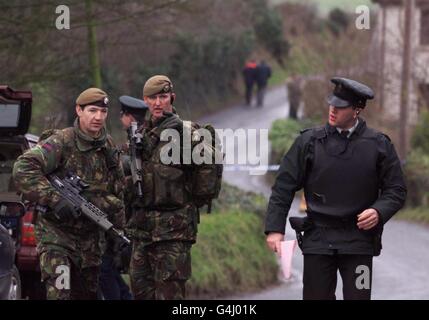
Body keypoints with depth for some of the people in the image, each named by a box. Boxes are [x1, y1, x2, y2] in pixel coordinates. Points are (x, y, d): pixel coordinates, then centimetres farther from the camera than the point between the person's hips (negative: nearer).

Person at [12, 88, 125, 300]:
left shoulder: (108, 147, 7)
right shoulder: (61, 142, -14)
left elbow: (117, 193, 17)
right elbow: (23, 169, -25)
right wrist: (54, 200, -31)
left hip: (92, 234, 6)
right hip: (56, 232, -6)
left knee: (88, 293, 13)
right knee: (59, 292, -19)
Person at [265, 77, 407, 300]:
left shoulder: (378, 145, 2)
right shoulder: (309, 141, 2)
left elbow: (396, 189, 8)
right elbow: (284, 187, 3)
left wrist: (379, 211, -12)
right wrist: (274, 228, -5)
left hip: (359, 240, -1)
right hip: (318, 239, 1)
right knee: (316, 297, 3)